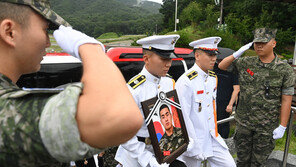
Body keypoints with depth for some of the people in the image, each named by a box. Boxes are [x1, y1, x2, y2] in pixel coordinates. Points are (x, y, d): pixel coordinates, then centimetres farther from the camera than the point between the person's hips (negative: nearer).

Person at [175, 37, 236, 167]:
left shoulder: (213, 78, 6)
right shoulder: (185, 82, -21)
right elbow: (184, 118, -21)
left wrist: (214, 130, 15)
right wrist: (195, 148, -17)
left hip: (213, 139, 7)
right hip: (193, 141, -7)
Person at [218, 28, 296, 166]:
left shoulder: (285, 70, -8)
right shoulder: (246, 63, 0)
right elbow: (222, 66, 5)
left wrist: (282, 127, -9)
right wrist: (237, 54, -11)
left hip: (266, 127, -2)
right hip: (243, 122, 3)